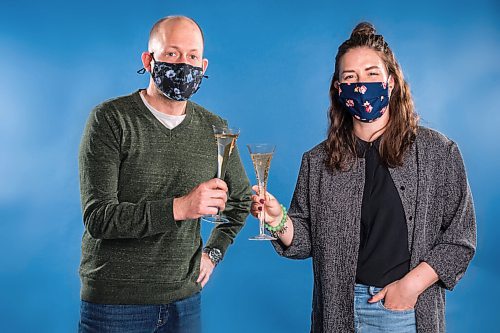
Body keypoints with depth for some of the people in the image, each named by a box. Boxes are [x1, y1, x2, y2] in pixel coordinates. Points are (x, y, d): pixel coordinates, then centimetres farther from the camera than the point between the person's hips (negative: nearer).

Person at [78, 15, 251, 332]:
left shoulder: (215, 128, 4)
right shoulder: (110, 119, -10)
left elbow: (240, 198, 21)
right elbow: (98, 217, -18)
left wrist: (213, 252, 8)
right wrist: (178, 208, -29)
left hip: (184, 298, 4)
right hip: (114, 301, -4)